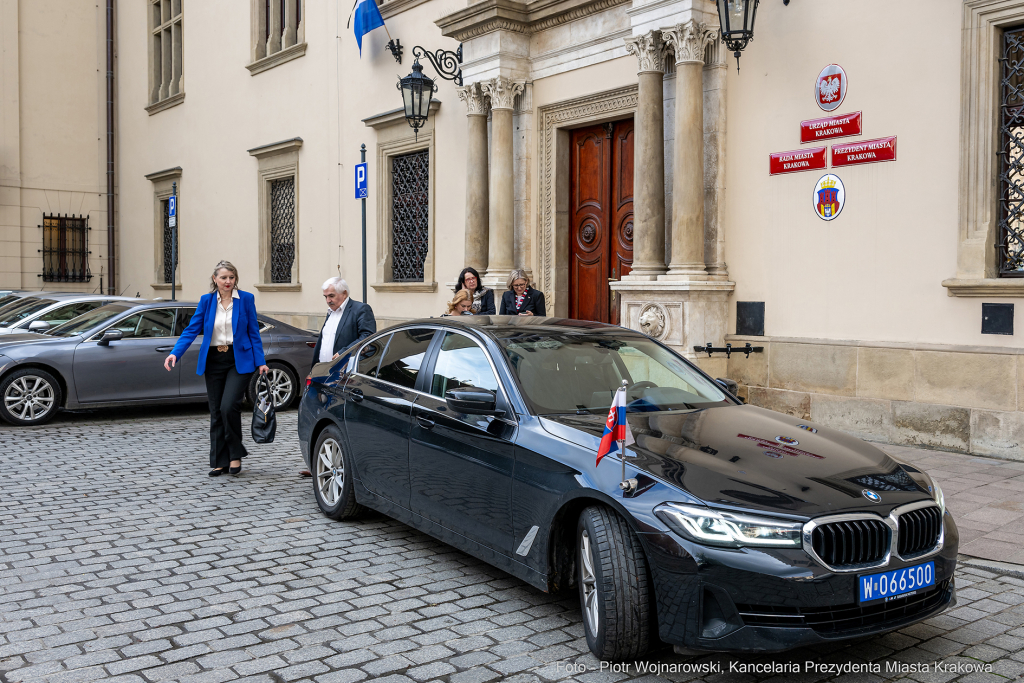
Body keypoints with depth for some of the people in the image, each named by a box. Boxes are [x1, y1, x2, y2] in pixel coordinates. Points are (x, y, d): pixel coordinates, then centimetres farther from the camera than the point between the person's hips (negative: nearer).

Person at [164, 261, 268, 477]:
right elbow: (191, 330, 2)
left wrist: (260, 362, -3)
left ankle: (235, 454, 4)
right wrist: (175, 353, -12)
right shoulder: (206, 301, 5)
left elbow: (254, 333, 3)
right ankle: (220, 461, 16)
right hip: (213, 361, 3)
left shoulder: (246, 299, 0)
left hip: (239, 360, -3)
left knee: (229, 406, -17)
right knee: (216, 412, 6)